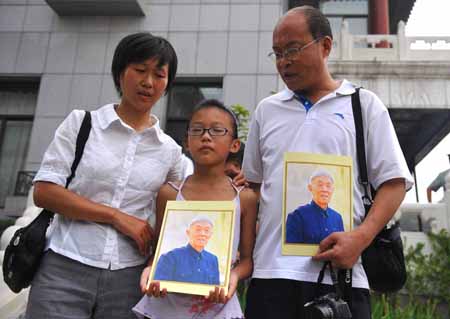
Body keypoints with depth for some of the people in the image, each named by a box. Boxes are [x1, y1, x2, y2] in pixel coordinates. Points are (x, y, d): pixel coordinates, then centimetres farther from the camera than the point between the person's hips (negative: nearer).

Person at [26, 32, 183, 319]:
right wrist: (117, 216, -10)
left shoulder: (170, 151, 7)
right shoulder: (81, 123, 2)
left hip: (128, 279, 2)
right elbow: (44, 192, -5)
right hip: (64, 270, -2)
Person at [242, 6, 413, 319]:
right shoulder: (266, 110, 15)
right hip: (270, 272, 3)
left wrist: (361, 237, -13)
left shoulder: (364, 104, 7)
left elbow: (394, 182, 2)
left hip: (341, 274, -2)